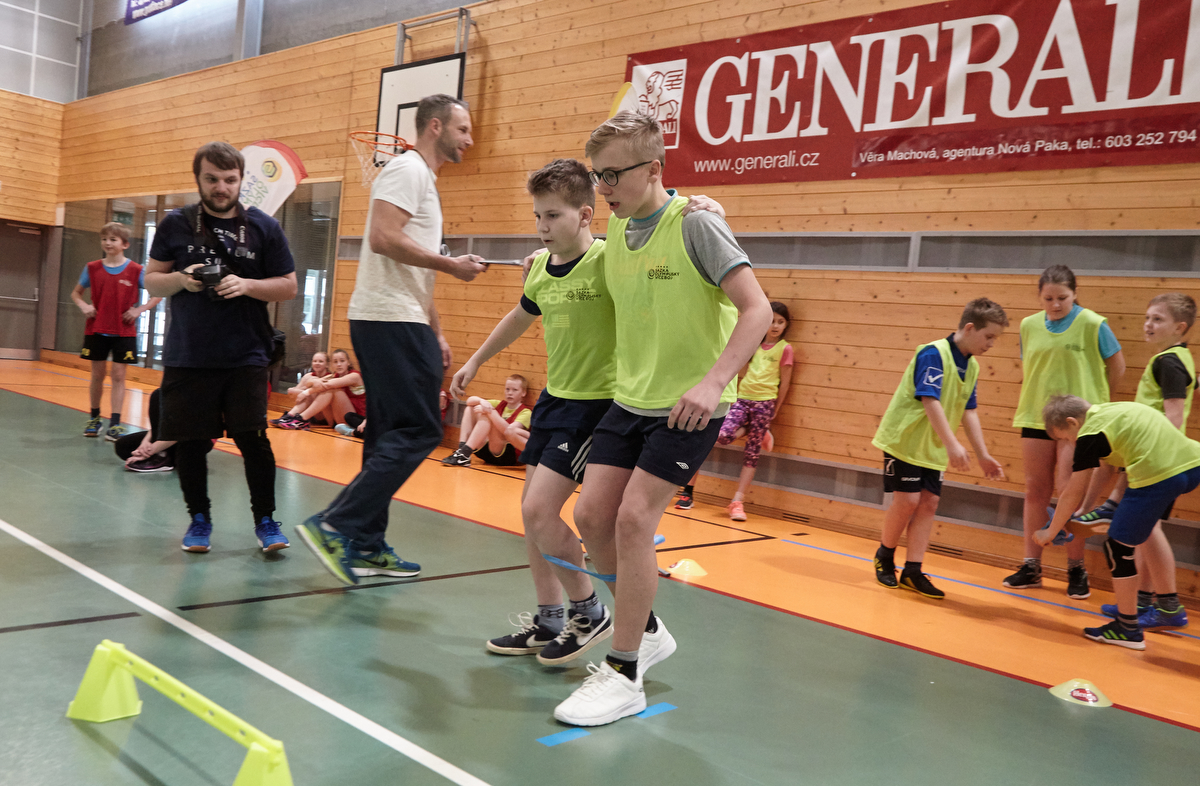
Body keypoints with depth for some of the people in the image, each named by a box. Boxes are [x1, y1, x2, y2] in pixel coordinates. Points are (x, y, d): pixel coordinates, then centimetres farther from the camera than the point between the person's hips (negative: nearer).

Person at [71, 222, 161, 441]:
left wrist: (140, 309, -10)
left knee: (119, 375, -3)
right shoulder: (92, 268, 4)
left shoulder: (135, 271, -4)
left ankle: (115, 423, -1)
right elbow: (76, 293, 17)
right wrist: (84, 306, -3)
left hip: (124, 332, -2)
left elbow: (158, 294, 2)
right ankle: (94, 418, 23)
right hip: (96, 330, 2)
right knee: (97, 375, 9)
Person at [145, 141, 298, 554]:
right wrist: (180, 280, -13)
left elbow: (289, 287, 3)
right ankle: (199, 518, 25)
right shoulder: (176, 224, 6)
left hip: (246, 356, -1)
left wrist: (246, 285, -14)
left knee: (253, 438, -6)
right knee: (189, 442, 5)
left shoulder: (264, 227, 3)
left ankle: (265, 520, 10)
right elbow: (151, 280, 9)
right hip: (186, 357, 2)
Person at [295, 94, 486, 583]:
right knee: (416, 431, -12)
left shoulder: (425, 180, 25)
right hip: (390, 322, -10)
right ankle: (335, 526, -12)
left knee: (391, 435, 10)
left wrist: (436, 334, 22)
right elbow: (383, 238, -22)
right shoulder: (407, 170, -6)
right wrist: (450, 264, -14)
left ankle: (365, 547, 14)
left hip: (399, 323, 10)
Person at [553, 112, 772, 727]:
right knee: (592, 514, 1)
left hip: (689, 406, -7)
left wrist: (713, 381, -33)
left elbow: (757, 310, -20)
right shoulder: (616, 228, 5)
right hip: (630, 399, 7)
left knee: (633, 519, -14)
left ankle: (624, 676, 2)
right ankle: (647, 631, 24)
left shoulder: (694, 223, -15)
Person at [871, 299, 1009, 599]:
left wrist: (983, 455, 3)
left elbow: (968, 412, 8)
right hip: (904, 439, -7)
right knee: (907, 500, -8)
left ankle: (912, 571, 6)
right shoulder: (933, 354, -19)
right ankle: (884, 556, 15)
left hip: (934, 448, 7)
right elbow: (930, 401, -28)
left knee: (929, 502, 1)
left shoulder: (972, 366, 6)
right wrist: (953, 444, -34)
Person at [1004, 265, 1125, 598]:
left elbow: (1117, 366, 2)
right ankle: (1031, 567, 16)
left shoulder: (1093, 324, -8)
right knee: (1035, 492, 8)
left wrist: (1091, 400, 6)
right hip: (1036, 417, 4)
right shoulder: (1029, 325, 4)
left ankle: (1076, 570, 11)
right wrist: (1036, 397, 7)